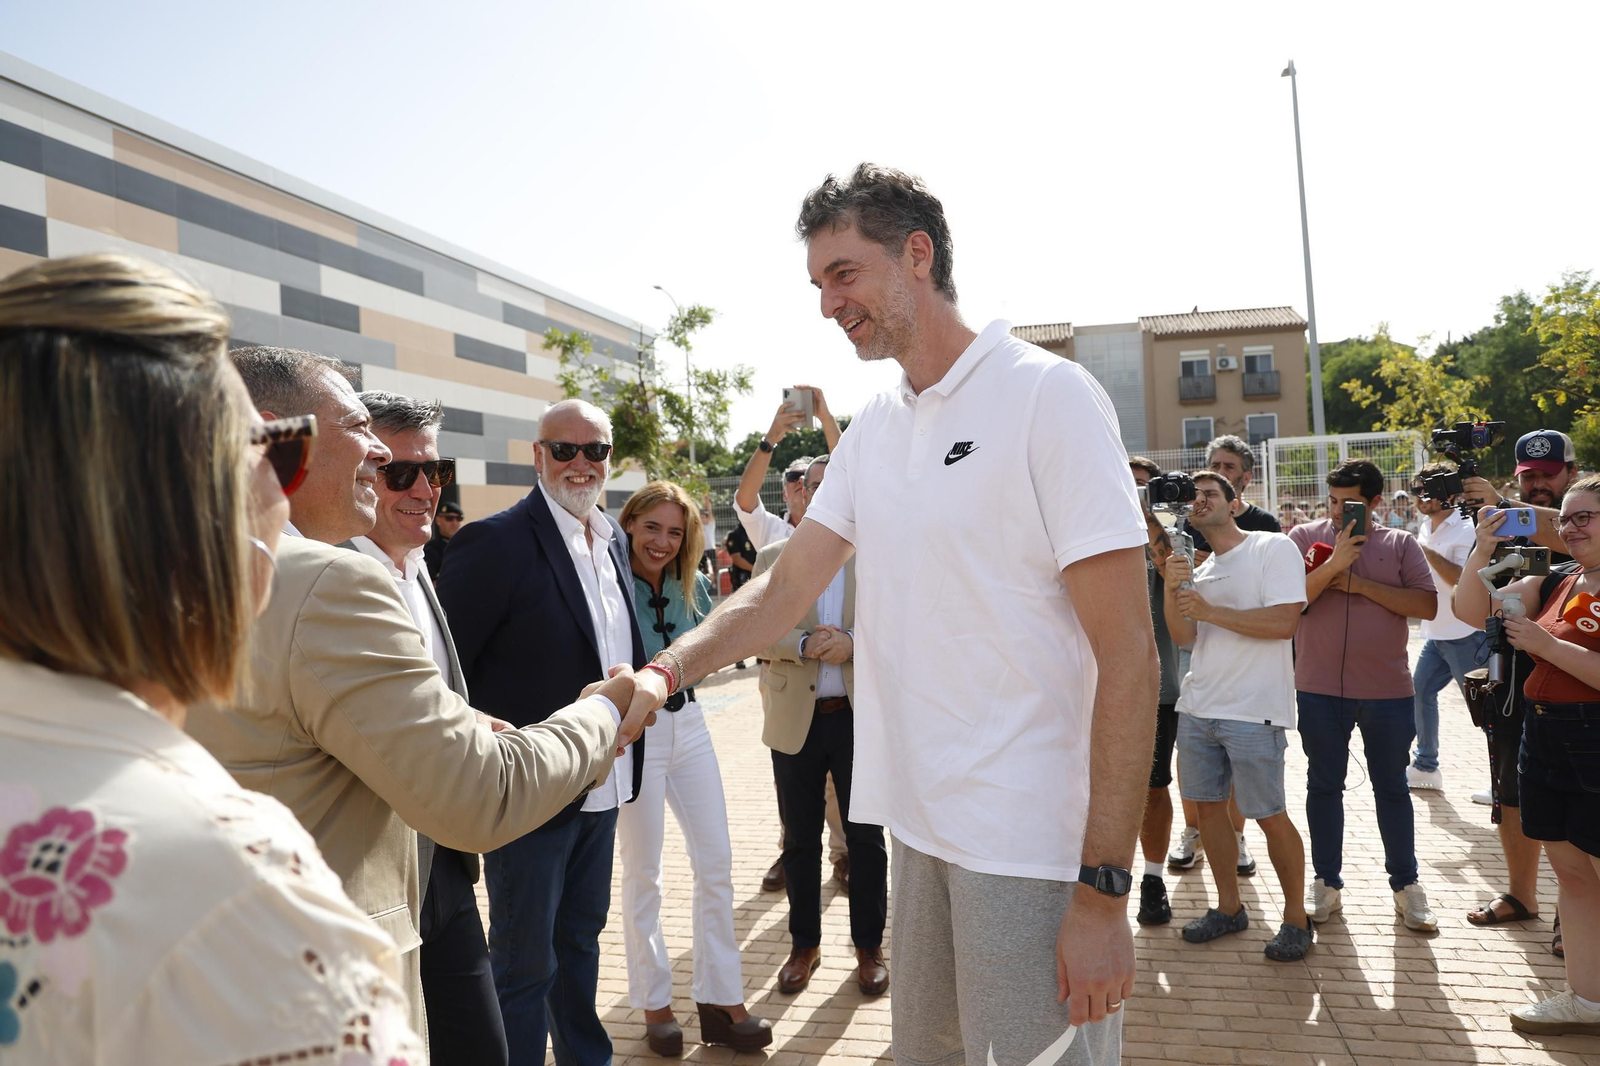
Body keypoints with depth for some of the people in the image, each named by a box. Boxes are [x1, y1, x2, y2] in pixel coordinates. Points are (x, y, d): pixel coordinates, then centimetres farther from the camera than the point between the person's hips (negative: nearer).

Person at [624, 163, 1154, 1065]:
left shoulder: (1047, 394, -12)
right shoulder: (872, 430, 9)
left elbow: (1128, 655, -16)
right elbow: (786, 590, 8)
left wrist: (1104, 892, -18)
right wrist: (664, 674, -10)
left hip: (1036, 842, -6)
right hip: (921, 822, 7)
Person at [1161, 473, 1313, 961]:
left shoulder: (1273, 548, -5)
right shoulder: (1200, 569, 15)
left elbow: (1284, 623, -16)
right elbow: (1183, 636, 5)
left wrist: (1210, 610, -17)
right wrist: (1171, 588, -10)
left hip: (1254, 711, -7)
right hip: (1198, 707, 7)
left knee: (1271, 817, 0)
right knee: (1207, 804, 11)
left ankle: (1296, 918, 17)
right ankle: (1229, 908, 26)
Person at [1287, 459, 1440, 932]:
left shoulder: (1400, 544, 4)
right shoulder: (1304, 537, 2)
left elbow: (1428, 605, -7)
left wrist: (1361, 585, -13)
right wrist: (1335, 564, -19)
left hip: (1387, 689, 0)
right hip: (1319, 688, 0)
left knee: (1392, 787, 12)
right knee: (1324, 785, 10)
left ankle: (1405, 885, 25)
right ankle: (1327, 883, 22)